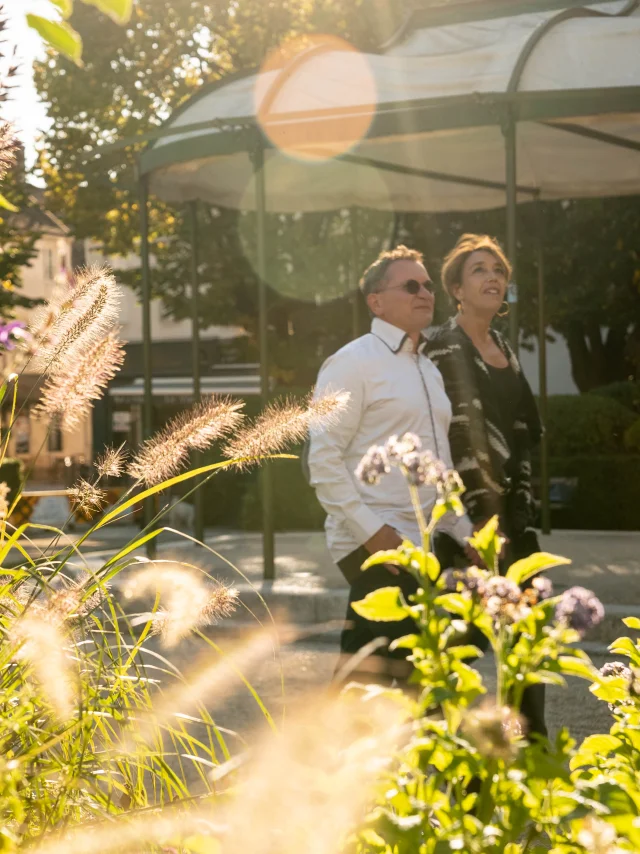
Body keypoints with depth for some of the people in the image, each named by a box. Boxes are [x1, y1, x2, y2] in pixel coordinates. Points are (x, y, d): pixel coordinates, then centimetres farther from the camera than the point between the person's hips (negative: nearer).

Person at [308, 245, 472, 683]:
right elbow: (323, 459, -13)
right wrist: (370, 530, -20)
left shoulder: (429, 369, 20)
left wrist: (463, 533, 17)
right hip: (376, 547, -8)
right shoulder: (352, 362, -6)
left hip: (426, 545, 8)